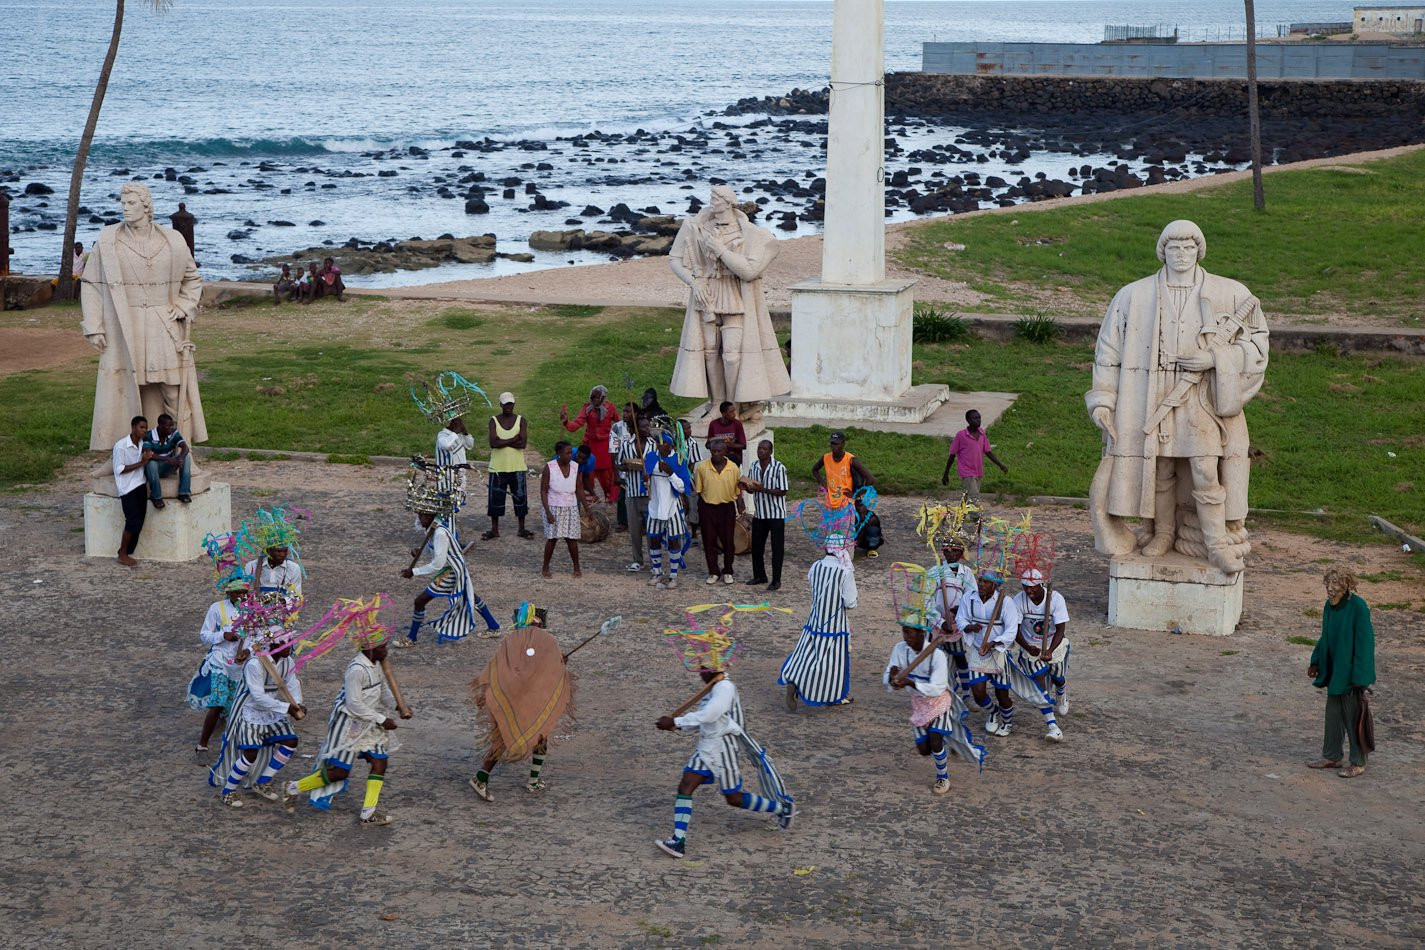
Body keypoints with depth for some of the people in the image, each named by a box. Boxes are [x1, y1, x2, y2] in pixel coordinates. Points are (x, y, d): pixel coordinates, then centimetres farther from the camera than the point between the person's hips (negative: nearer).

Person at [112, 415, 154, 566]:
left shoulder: (143, 444, 7)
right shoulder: (121, 446, -14)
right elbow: (119, 469, -16)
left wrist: (148, 458, 1)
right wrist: (141, 463, -19)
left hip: (140, 485, 7)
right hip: (127, 488, -7)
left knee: (139, 522, 4)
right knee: (133, 521, -12)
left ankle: (126, 553, 14)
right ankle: (122, 555, 1)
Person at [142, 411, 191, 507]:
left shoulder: (174, 433, -8)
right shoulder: (149, 436, -20)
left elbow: (185, 447, -18)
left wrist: (181, 458, -42)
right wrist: (167, 459, -45)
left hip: (168, 467, 4)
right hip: (154, 468, -4)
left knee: (186, 457, -20)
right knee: (151, 463, -39)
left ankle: (183, 492, -21)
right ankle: (155, 496, -21)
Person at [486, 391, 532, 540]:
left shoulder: (521, 421, 1)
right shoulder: (494, 421, 0)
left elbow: (523, 443, -13)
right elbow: (493, 443, -14)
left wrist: (503, 442, -14)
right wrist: (513, 440, -14)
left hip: (517, 467, 0)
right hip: (498, 467, 0)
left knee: (520, 497, 6)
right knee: (495, 498, 5)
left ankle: (522, 529, 19)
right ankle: (494, 529, 17)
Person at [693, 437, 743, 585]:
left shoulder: (733, 468, -6)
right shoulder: (702, 467, -7)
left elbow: (738, 492, 1)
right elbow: (698, 490, 0)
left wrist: (740, 511, -3)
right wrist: (700, 509, -1)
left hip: (727, 508, 0)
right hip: (707, 508, 0)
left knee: (727, 541, 7)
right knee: (709, 541, 6)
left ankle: (728, 572, 22)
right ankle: (713, 572, 19)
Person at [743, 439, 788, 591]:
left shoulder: (779, 468, -15)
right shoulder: (754, 466, 3)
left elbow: (782, 492, -17)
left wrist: (763, 489, -26)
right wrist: (748, 487, -12)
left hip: (776, 513, -6)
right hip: (759, 513, 6)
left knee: (777, 548, 2)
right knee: (756, 546, 13)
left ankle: (776, 580, 10)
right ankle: (759, 575, 28)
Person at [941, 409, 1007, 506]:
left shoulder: (982, 434, 5)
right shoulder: (961, 435, -12)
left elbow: (988, 452, 14)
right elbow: (952, 455, -4)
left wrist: (1001, 465, 5)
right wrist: (946, 474, 0)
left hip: (978, 474, 6)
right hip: (966, 474, -6)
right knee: (974, 501, -15)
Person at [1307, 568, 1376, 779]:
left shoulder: (1358, 607, -20)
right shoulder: (1329, 606, 2)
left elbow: (1364, 642, -20)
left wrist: (1359, 677, -22)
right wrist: (1316, 662, 14)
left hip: (1350, 672, -7)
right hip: (1334, 671, 7)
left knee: (1353, 716, 1)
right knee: (1333, 714, 15)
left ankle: (1358, 763, 12)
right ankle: (1331, 756, 28)